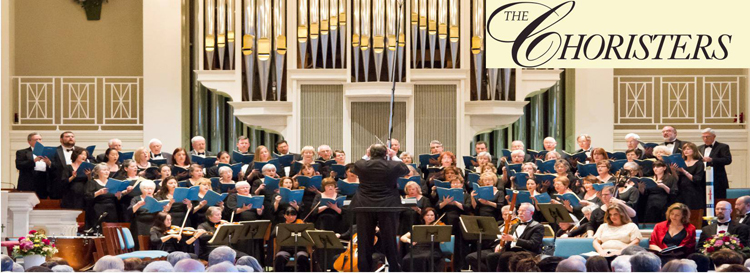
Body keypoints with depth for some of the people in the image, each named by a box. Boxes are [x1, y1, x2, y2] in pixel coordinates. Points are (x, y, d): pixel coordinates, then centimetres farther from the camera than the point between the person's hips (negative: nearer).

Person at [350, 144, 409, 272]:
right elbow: (406, 170, 15)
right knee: (390, 241, 7)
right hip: (388, 207, 0)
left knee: (365, 242, 8)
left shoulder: (361, 165, -6)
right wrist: (394, 156, 28)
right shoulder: (394, 166, -7)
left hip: (364, 207, 1)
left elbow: (355, 170, 18)